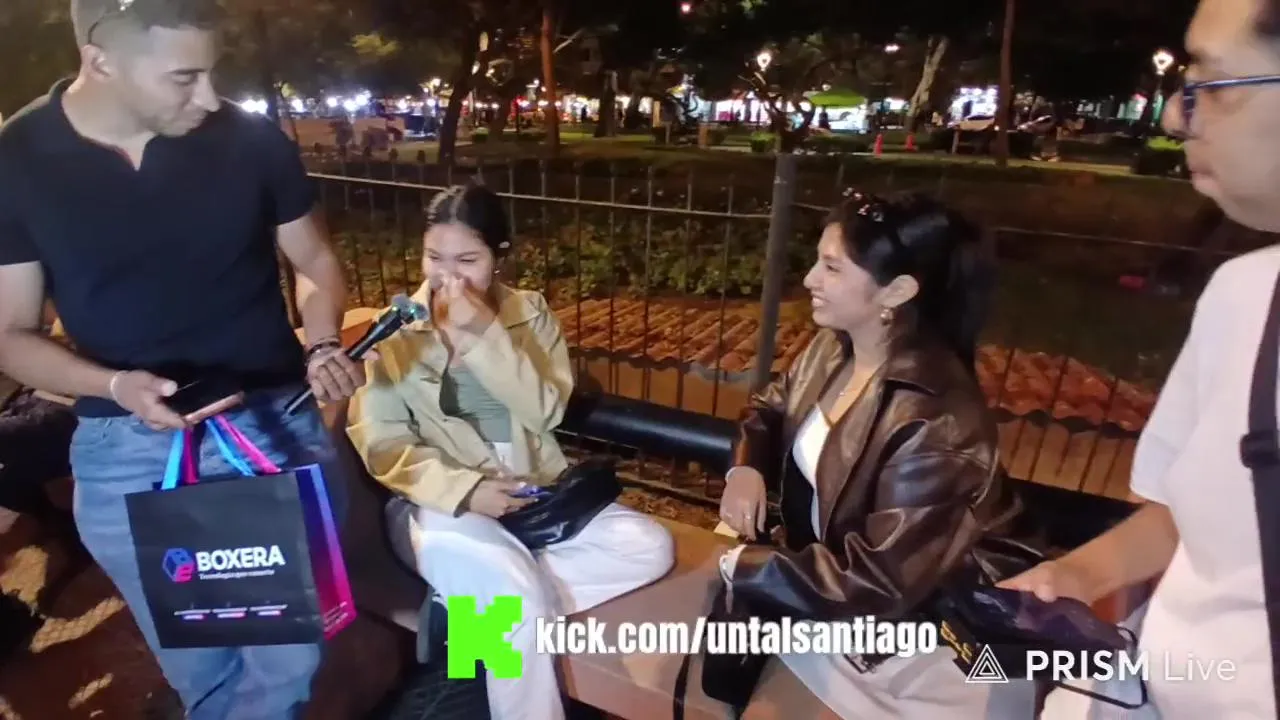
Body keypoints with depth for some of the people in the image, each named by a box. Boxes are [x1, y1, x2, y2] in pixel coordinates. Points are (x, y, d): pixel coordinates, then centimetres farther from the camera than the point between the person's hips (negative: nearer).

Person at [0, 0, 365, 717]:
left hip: (277, 425, 0)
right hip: (125, 452, 1)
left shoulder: (253, 141, -6)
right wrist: (115, 385, -19)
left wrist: (323, 346, -14)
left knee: (290, 656, 10)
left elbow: (316, 263, 6)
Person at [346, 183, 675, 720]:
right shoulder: (395, 332, -1)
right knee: (521, 600, -33)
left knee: (650, 547, -14)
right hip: (446, 505, -4)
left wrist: (486, 334, -20)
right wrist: (464, 489, -19)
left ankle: (479, 595, -10)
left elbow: (545, 412, -9)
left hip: (537, 494, 5)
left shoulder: (530, 313, 4)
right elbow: (381, 446, -5)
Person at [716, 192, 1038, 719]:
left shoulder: (934, 425, -32)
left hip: (902, 622, -6)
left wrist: (745, 567, -22)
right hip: (818, 554, 6)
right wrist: (746, 468, -11)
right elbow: (770, 406, 9)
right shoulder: (834, 348, -8)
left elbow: (878, 583, -29)